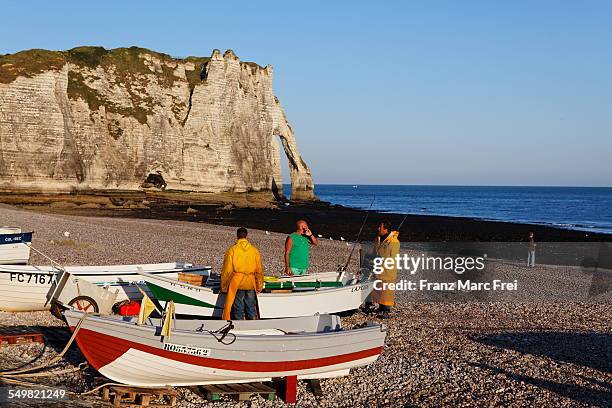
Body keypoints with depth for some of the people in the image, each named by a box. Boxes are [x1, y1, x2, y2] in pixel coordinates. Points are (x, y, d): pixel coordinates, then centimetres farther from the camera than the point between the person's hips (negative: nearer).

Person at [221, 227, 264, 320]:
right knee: (251, 309, 10)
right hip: (250, 284, 2)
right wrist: (259, 287, 15)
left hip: (236, 284, -2)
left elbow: (227, 270, -6)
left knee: (238, 309, 5)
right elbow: (259, 271, 5)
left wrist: (224, 287, 4)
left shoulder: (232, 250, -7)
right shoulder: (254, 250, 1)